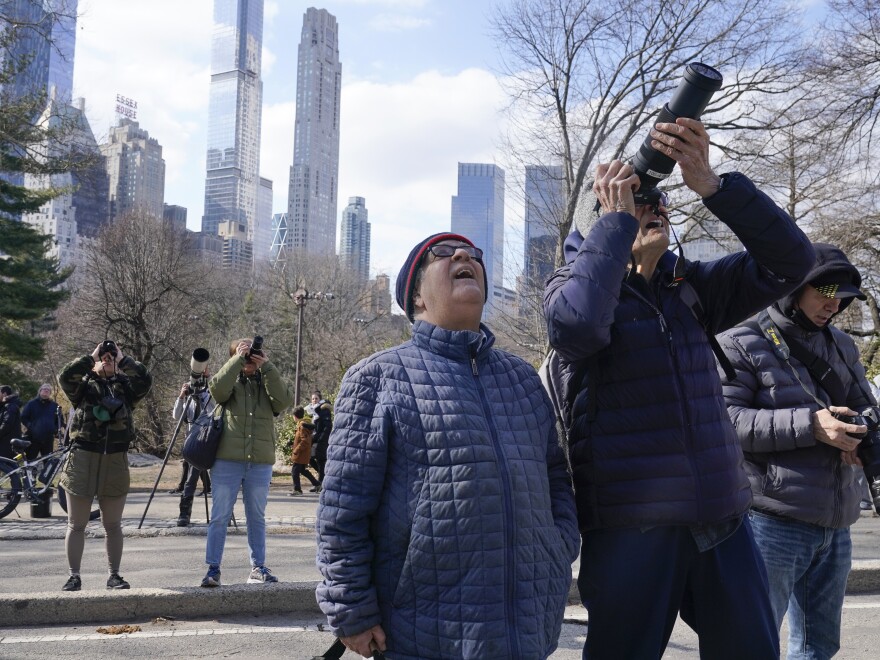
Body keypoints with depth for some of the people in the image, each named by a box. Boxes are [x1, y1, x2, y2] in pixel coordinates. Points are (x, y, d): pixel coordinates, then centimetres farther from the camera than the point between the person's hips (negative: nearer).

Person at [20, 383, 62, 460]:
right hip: (33, 439, -2)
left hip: (48, 440, 2)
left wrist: (55, 430, 1)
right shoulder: (31, 403, 5)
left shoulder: (55, 406, 12)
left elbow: (59, 420, 18)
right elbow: (23, 417, 4)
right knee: (29, 460, 0)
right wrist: (30, 426, -10)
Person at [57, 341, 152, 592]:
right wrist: (91, 356, -6)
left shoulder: (125, 386, 10)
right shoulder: (84, 385, 7)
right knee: (77, 524, 4)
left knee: (113, 525, 8)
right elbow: (65, 377, -13)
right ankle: (74, 576, 11)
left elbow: (145, 380, -9)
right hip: (82, 458, -1)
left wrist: (123, 359, -1)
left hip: (116, 461, 1)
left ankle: (114, 575, 16)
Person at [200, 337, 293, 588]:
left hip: (261, 462, 2)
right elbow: (217, 389, -17)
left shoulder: (268, 381, 10)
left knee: (257, 517, 12)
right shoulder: (231, 381, 5)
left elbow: (284, 399, -10)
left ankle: (258, 567, 22)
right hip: (227, 460, -2)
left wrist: (267, 367, -14)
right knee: (219, 516, 1)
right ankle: (213, 568, 8)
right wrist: (238, 359, -18)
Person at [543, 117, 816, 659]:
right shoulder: (571, 283, 0)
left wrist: (710, 183, -10)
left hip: (723, 518, 5)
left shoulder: (690, 287, 12)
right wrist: (617, 217, -14)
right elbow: (579, 325, -24)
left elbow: (789, 262, 0)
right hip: (631, 525, -4)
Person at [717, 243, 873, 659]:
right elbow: (723, 421, -17)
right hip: (772, 524, -7)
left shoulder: (842, 347, 15)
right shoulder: (741, 344, -7)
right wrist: (810, 426, -24)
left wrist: (865, 438, -6)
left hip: (835, 528, 7)